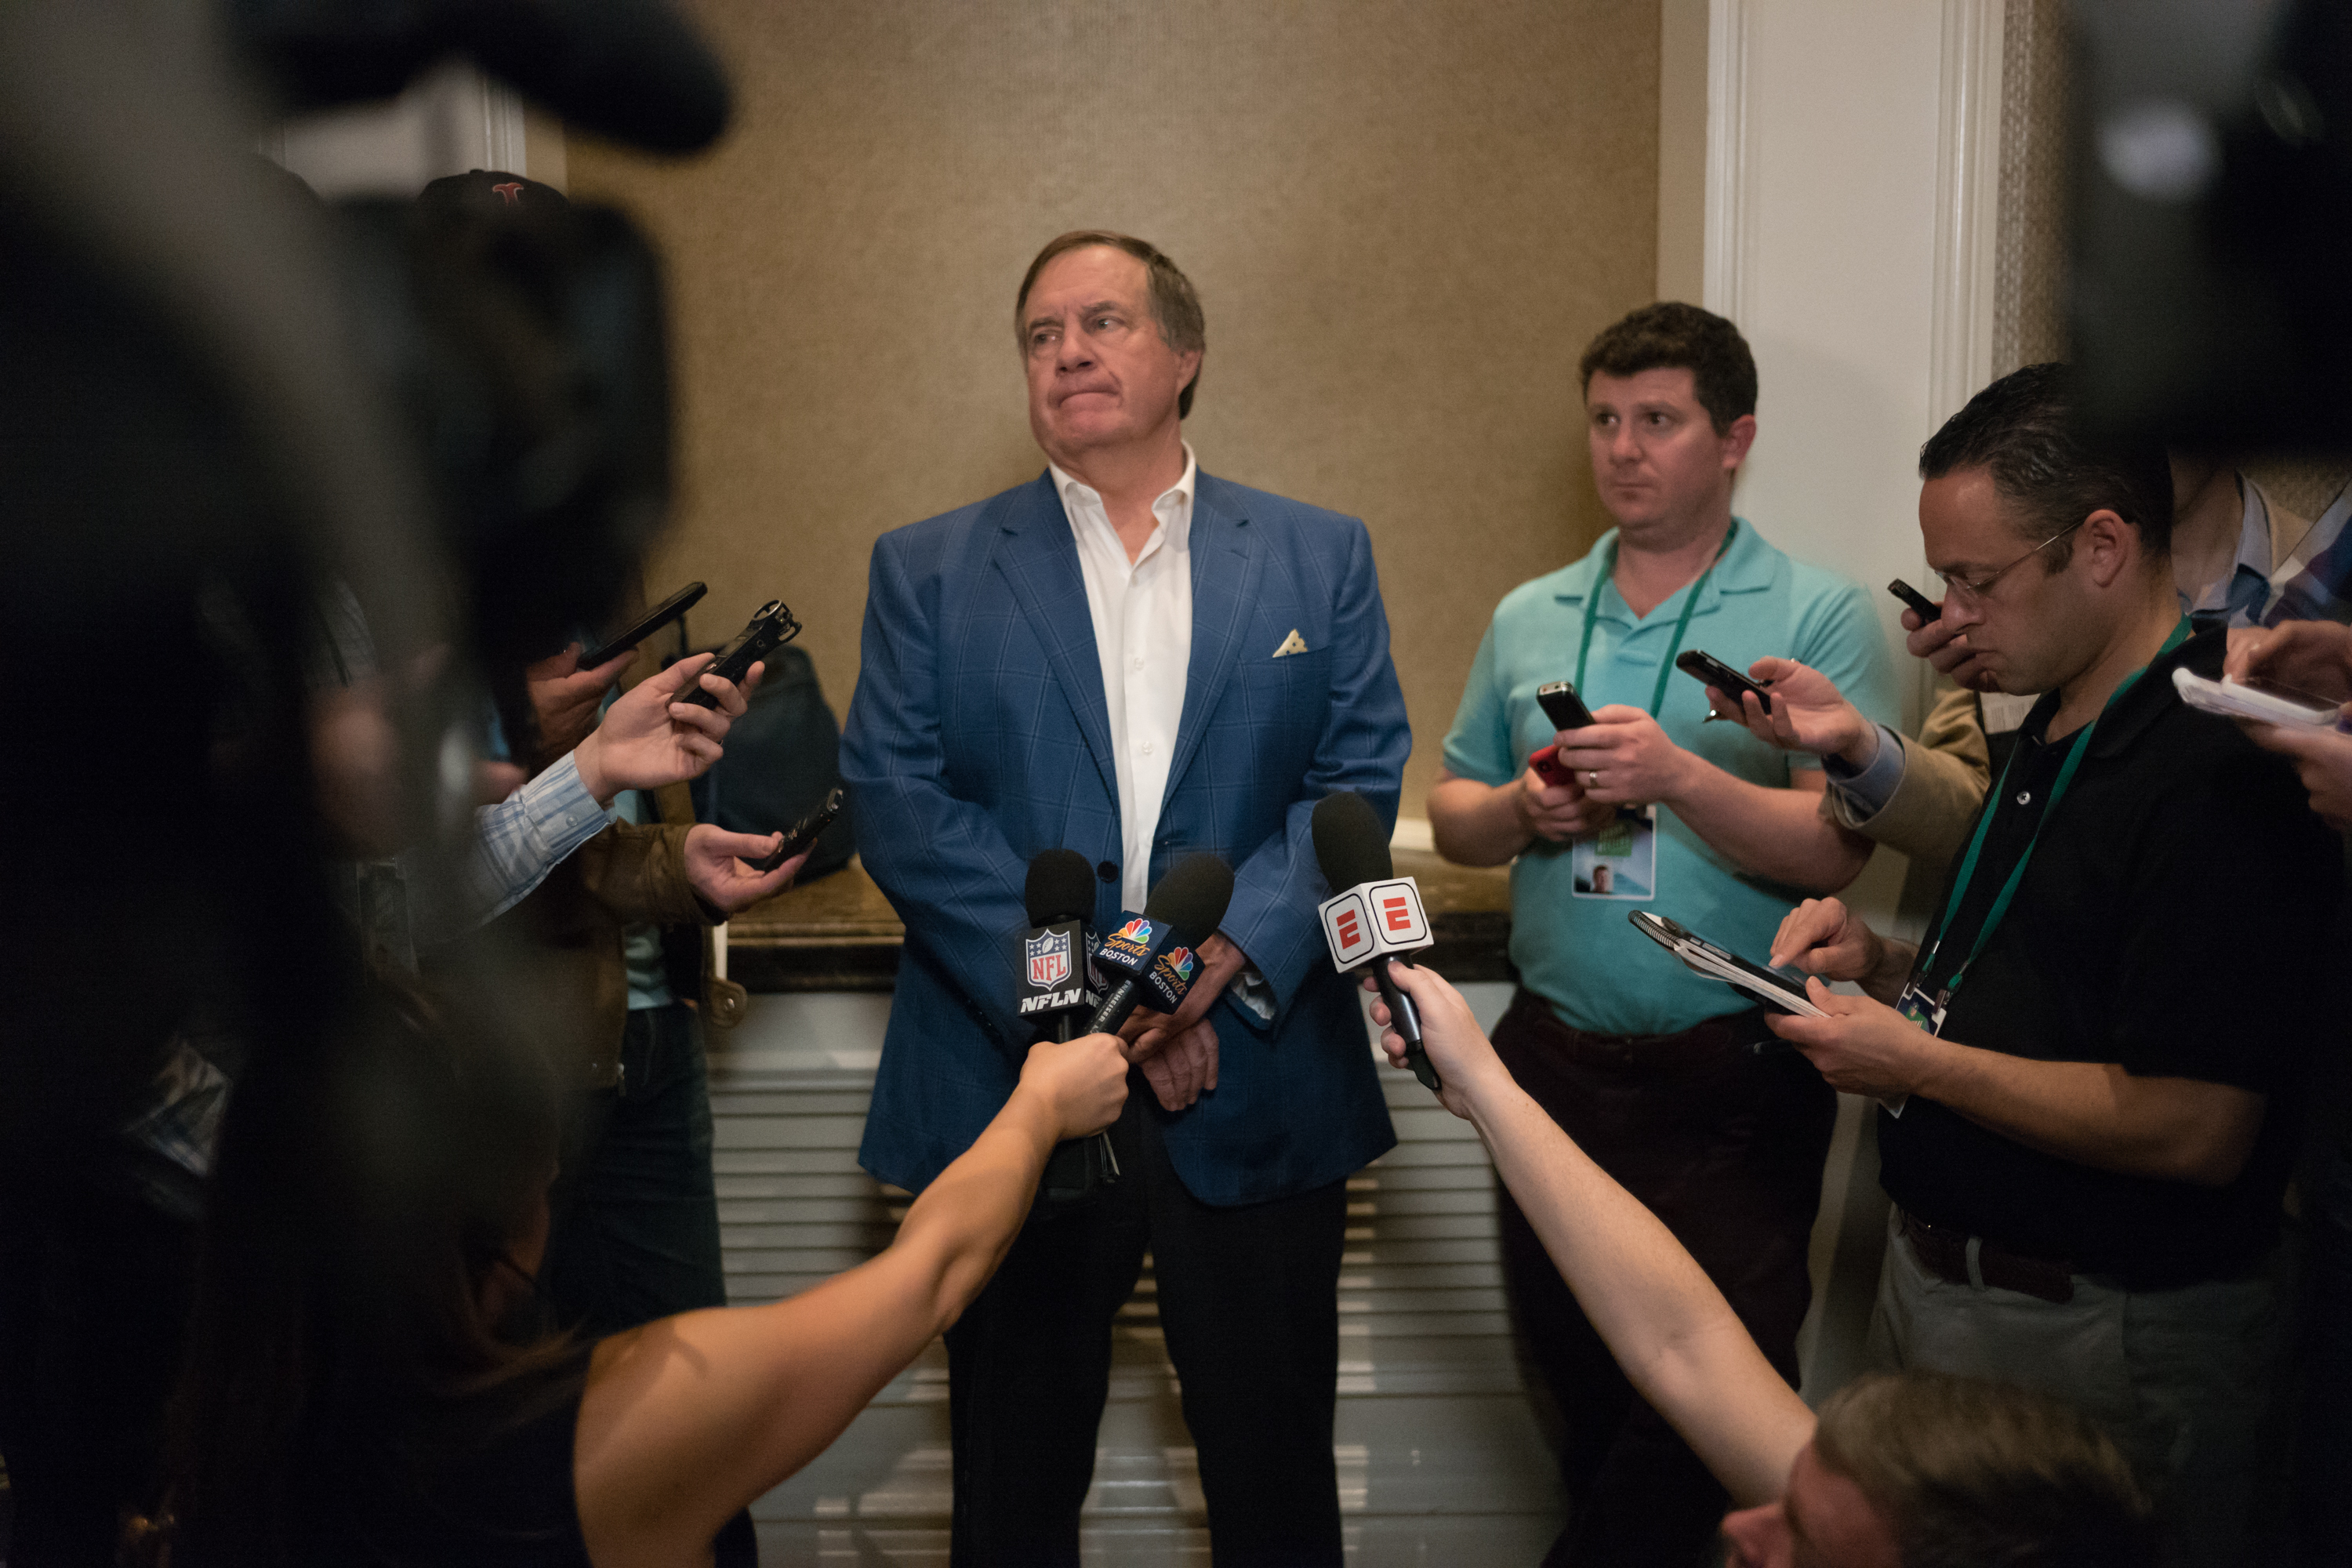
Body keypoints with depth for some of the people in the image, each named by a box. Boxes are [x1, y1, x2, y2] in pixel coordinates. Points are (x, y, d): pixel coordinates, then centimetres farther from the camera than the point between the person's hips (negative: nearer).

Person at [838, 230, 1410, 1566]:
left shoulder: (1320, 557, 8)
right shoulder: (928, 570, 5)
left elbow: (1363, 775, 0)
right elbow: (896, 804, -5)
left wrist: (1230, 949, -17)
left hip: (1262, 1093, 1)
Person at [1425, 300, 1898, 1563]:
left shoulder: (1820, 618, -4)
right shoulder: (1527, 619, 10)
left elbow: (1837, 852, -13)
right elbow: (1451, 815, 13)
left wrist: (1677, 775, -24)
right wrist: (1522, 808, -8)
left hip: (1732, 1081, -4)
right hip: (1555, 1064, 5)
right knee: (1575, 1381, 17)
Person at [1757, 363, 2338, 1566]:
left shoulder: (2213, 771, -22)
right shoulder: (2057, 731, 10)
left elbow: (2195, 1129, -26)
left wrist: (1919, 1062, -19)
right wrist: (1886, 965, 4)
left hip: (2090, 1343, -9)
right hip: (1941, 1284, 9)